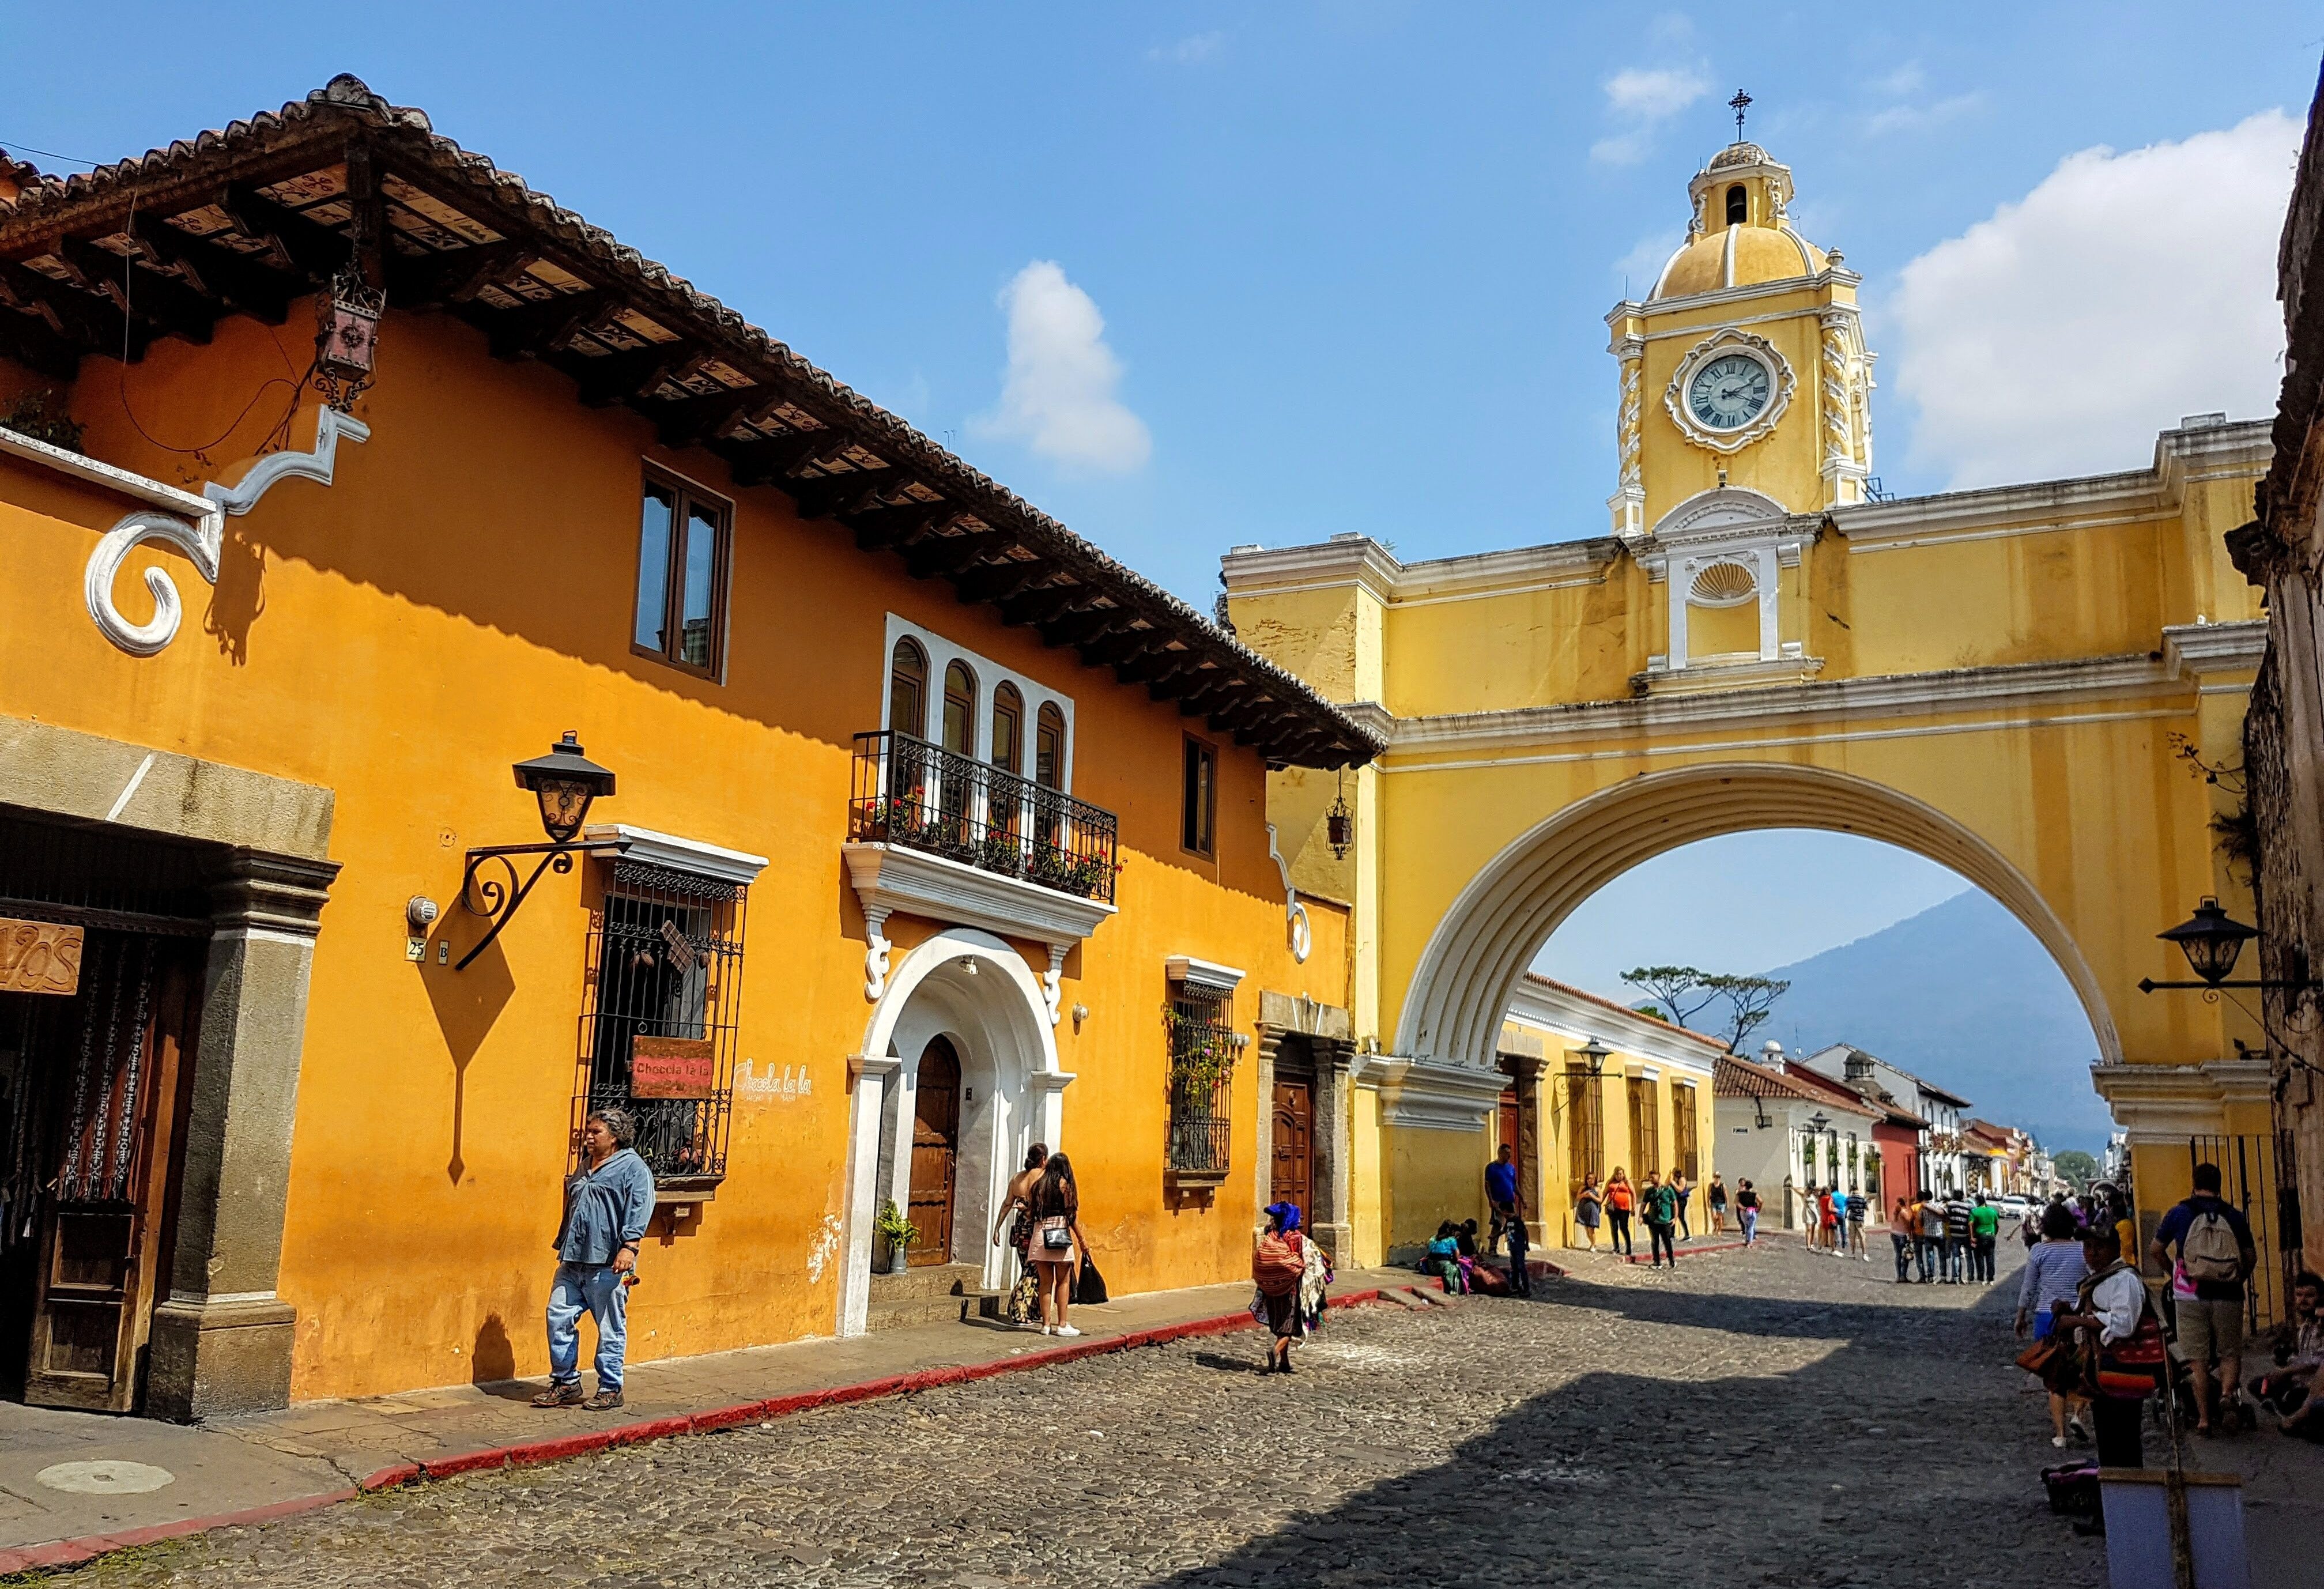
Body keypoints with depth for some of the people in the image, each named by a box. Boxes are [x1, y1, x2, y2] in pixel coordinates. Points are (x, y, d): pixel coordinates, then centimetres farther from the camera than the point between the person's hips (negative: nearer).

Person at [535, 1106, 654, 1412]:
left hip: (607, 1264, -8)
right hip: (573, 1262, 8)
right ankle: (566, 1383, 18)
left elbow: (639, 1210, -16)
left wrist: (629, 1246, -26)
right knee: (558, 1317, 5)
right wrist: (563, 1248, 26)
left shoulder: (633, 1167, -6)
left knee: (611, 1329, 0)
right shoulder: (585, 1167, 19)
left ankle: (610, 1390, 11)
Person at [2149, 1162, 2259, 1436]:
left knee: (2198, 1359, 5)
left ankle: (2204, 1418, 4)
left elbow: (2156, 1251, 5)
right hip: (2228, 1298, 1)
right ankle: (2227, 1396, -14)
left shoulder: (2179, 1214, -1)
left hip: (2191, 1297, -1)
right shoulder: (2235, 1216, 1)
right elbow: (2251, 1258, 6)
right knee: (2230, 1354, 12)